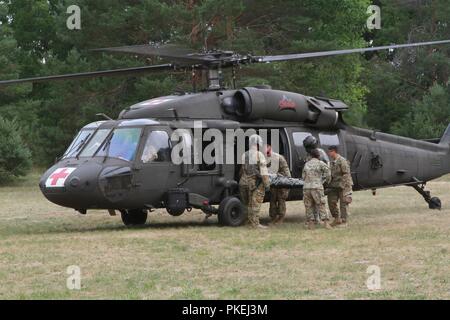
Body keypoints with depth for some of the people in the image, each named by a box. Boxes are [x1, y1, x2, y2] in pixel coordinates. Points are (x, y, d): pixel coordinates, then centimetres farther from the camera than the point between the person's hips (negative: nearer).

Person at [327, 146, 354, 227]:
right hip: (334, 186, 8)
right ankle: (337, 219, 13)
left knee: (343, 203, -4)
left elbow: (346, 174, -16)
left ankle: (344, 221, 2)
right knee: (331, 202, 1)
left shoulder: (342, 161, -13)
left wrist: (343, 186, -21)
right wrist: (330, 185, 16)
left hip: (343, 185, -8)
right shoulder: (332, 162, 13)